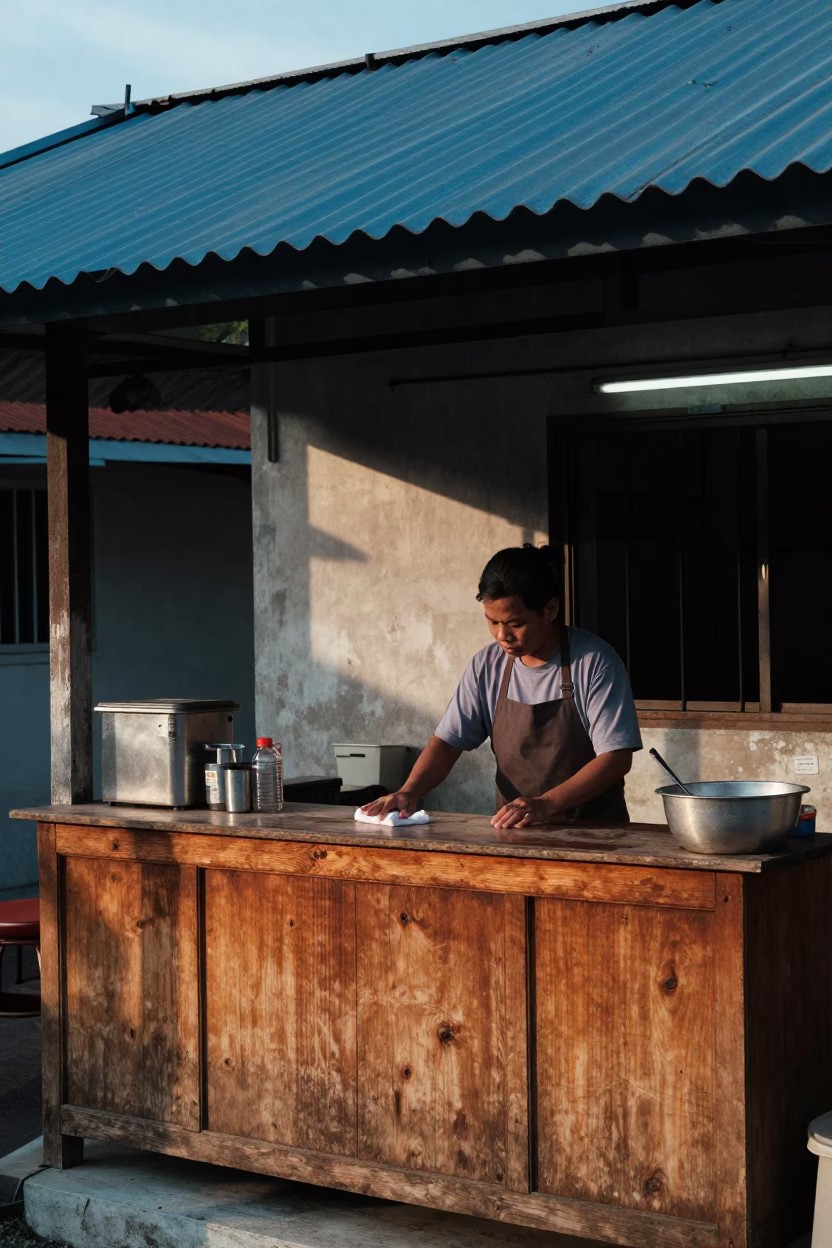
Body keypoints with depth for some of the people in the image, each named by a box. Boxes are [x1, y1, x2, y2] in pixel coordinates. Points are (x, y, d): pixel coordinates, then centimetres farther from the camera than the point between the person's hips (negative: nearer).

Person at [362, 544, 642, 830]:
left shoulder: (594, 662, -9)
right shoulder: (487, 666, 4)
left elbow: (617, 757, -12)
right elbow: (447, 741, 6)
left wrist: (546, 805, -23)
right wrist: (410, 791, -13)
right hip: (514, 832, 2)